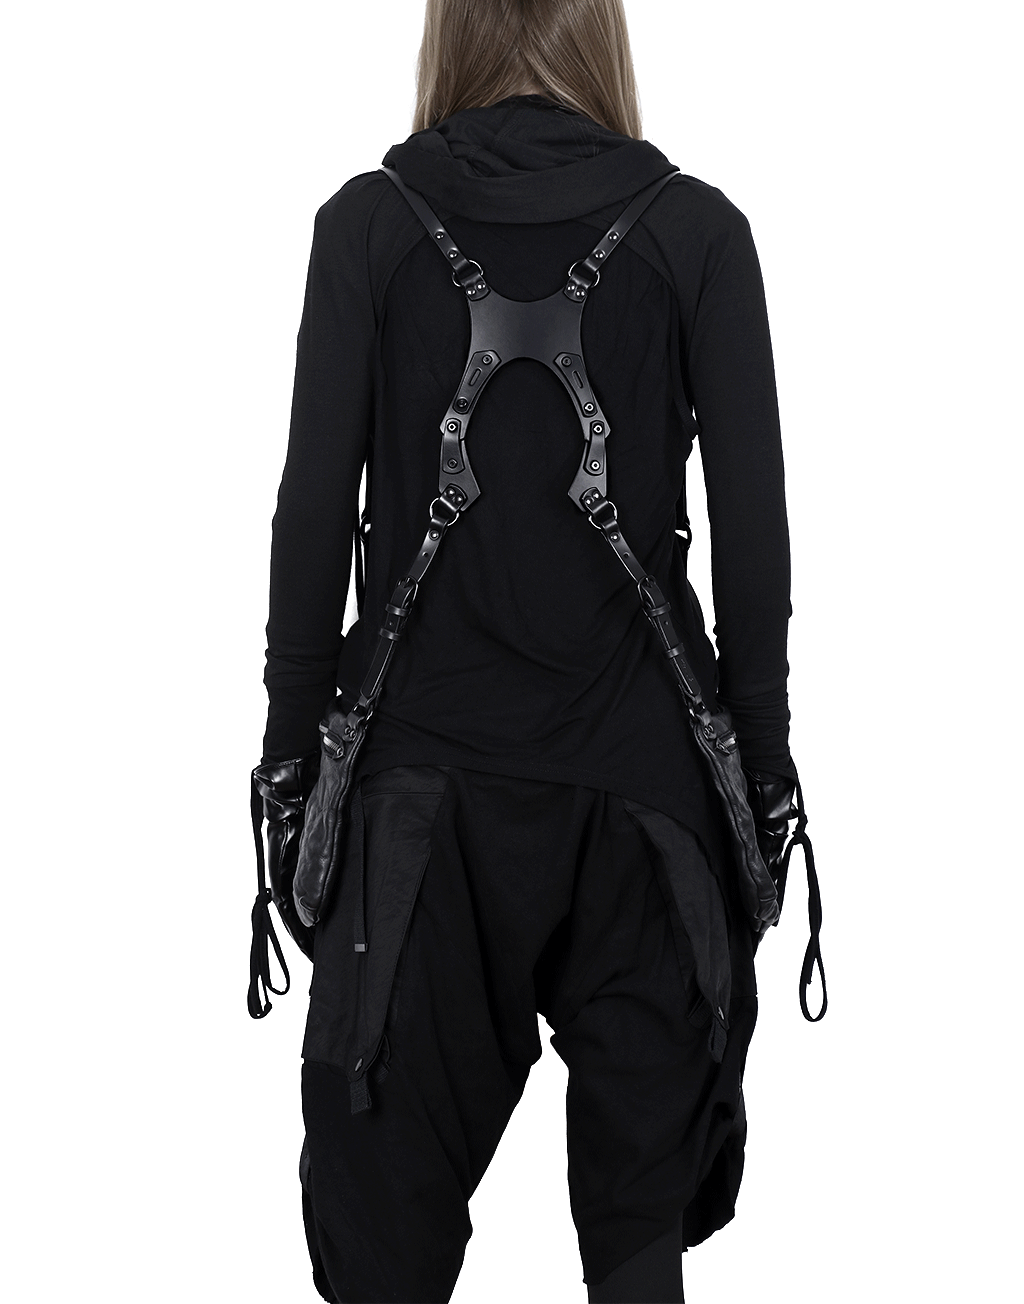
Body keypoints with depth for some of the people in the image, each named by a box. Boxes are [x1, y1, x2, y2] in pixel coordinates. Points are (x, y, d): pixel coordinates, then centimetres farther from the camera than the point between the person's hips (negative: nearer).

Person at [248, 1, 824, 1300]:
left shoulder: (370, 222, -1)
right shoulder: (695, 229, -1)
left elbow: (313, 509, -3)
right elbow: (753, 523, -2)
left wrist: (291, 745, 5)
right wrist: (761, 755, 6)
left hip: (424, 770, 0)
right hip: (638, 762, 1)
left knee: (387, 1197, 9)